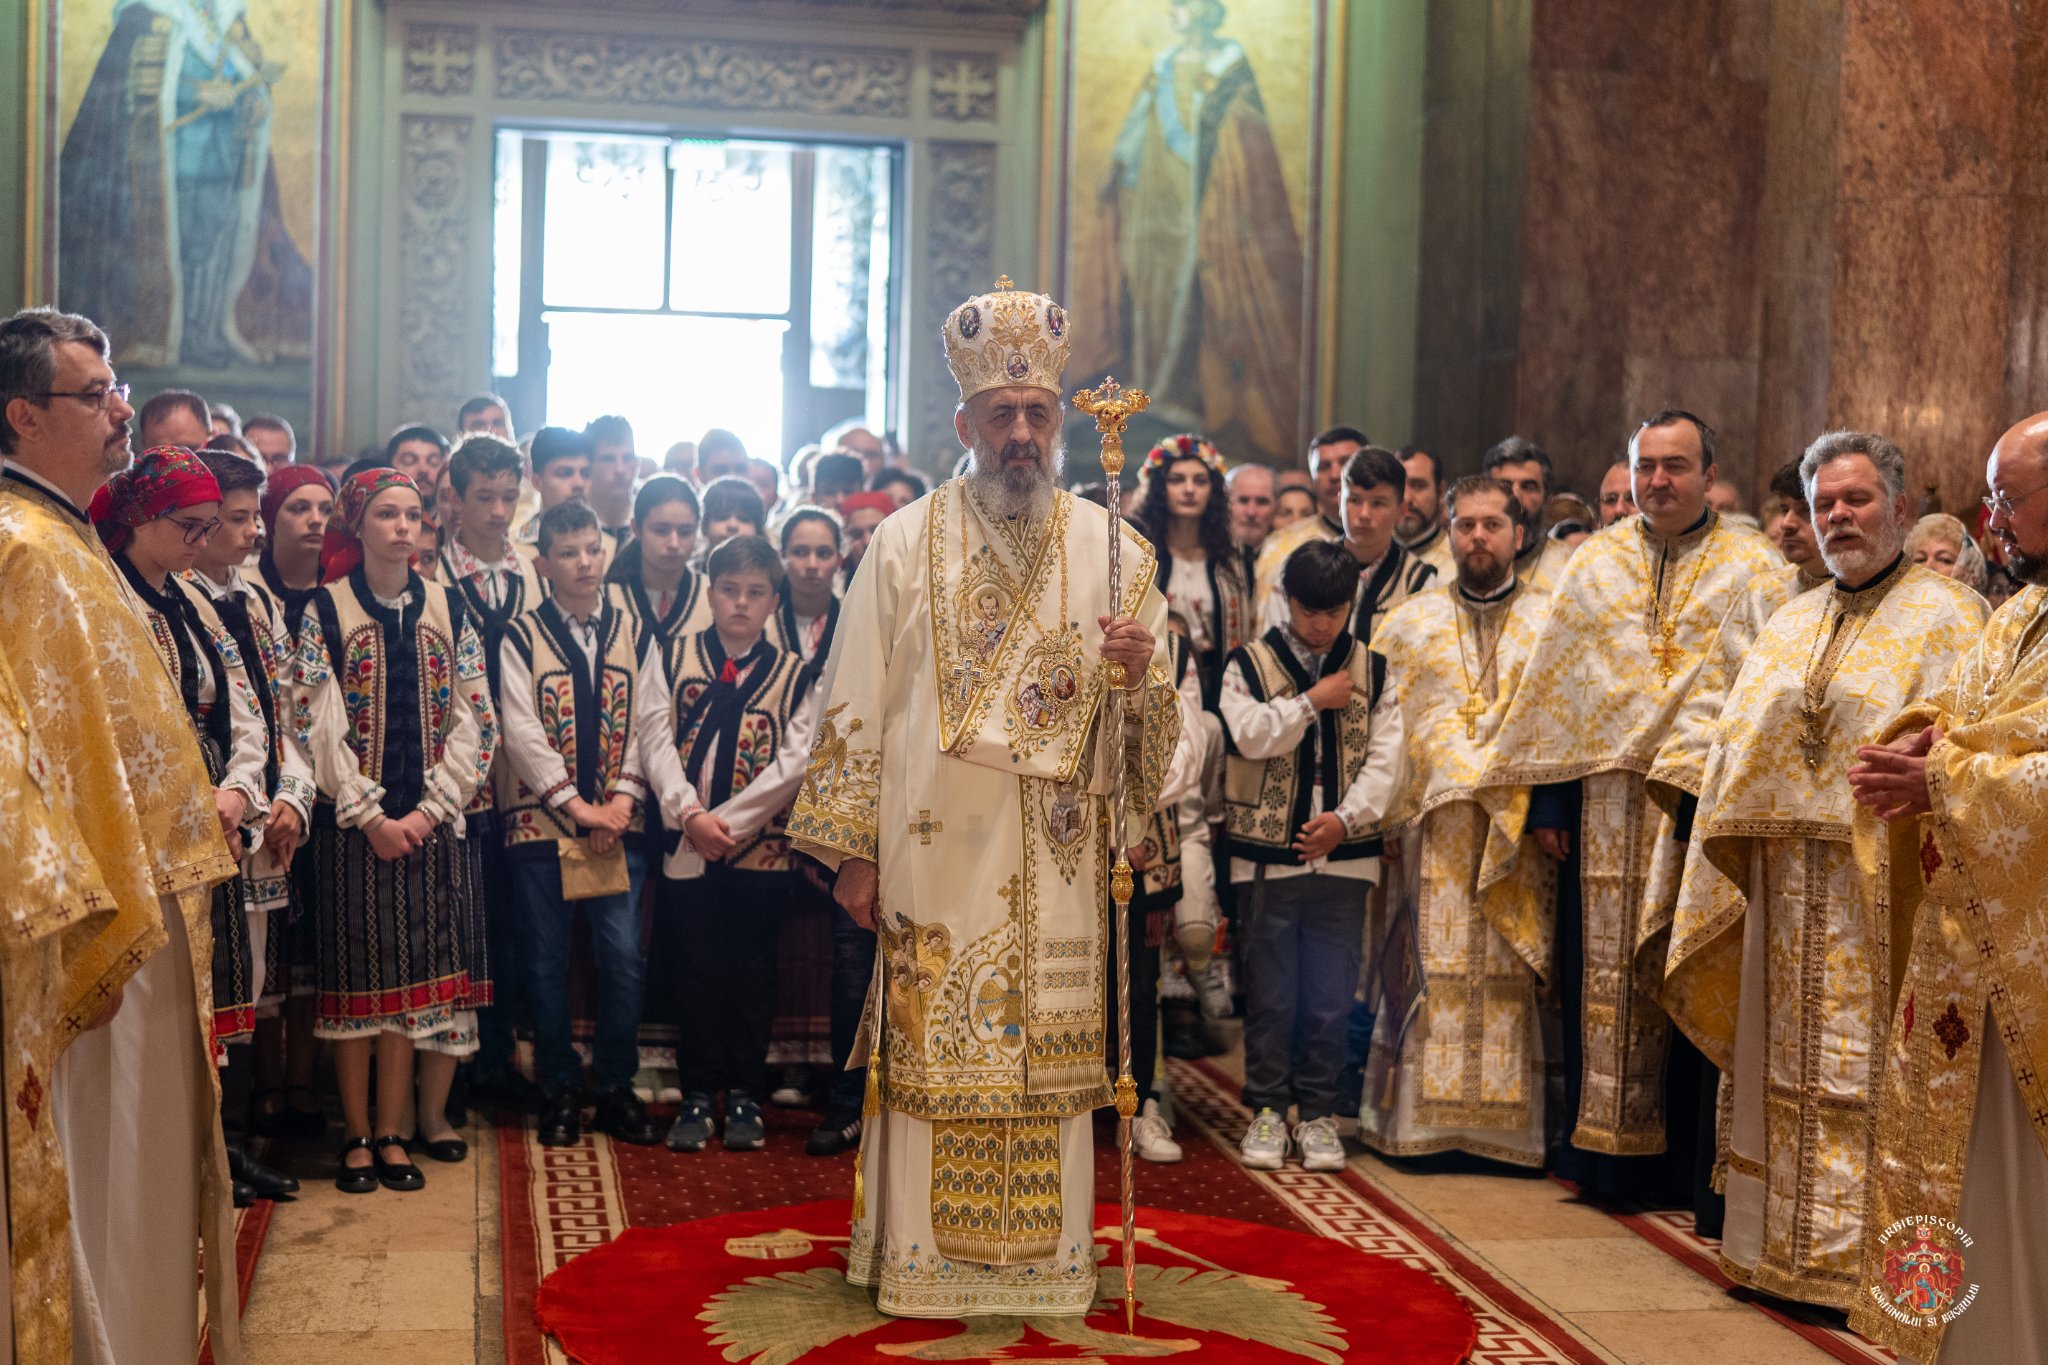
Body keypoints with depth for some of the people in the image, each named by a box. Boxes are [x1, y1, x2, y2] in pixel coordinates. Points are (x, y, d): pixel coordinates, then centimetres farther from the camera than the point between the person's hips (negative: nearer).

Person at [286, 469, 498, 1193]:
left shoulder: (448, 609, 7)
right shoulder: (325, 610, 0)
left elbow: (474, 722, 3)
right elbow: (316, 725, -6)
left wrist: (427, 811, -7)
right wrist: (370, 817, -12)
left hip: (431, 825, 2)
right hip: (352, 825, -2)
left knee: (414, 972, 2)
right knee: (355, 971, 1)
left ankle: (393, 1131, 11)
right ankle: (357, 1135, 10)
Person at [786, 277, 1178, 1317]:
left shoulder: (1111, 550, 7)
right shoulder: (905, 544, 3)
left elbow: (1159, 722, 8)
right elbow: (857, 705, 3)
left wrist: (1140, 672, -15)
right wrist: (851, 850, -1)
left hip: (1056, 858, 1)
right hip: (932, 850, -1)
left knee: (1047, 1052, 5)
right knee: (929, 1049, 3)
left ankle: (1047, 1260, 17)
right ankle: (920, 1257, 16)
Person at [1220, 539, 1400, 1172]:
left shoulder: (1372, 669, 8)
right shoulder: (1249, 663, 4)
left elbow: (1385, 757, 2)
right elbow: (1249, 734, -12)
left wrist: (1346, 817, -10)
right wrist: (1312, 701, -7)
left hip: (1344, 854, 1)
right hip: (1269, 853, -1)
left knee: (1330, 996, 4)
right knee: (1270, 993, 4)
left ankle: (1317, 1111, 15)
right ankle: (1268, 1109, 16)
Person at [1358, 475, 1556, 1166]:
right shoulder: (1409, 622, 13)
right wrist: (1389, 813, -1)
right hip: (1434, 831, 1)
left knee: (1510, 977, -2)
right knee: (1430, 973, -1)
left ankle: (1509, 1121, 5)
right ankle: (1419, 1117, 5)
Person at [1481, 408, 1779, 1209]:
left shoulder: (1753, 571, 2)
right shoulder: (1594, 564, 10)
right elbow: (1552, 683, 10)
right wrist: (1546, 797, 4)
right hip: (1602, 804, 2)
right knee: (1600, 976, 6)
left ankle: (1683, 1158, 13)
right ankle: (1599, 1150, 15)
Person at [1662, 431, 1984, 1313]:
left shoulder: (1948, 620, -1)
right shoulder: (1789, 628, 17)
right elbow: (1736, 757, 15)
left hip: (1880, 890, -6)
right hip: (1787, 893, 6)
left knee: (1872, 1078, -1)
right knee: (1790, 1069, 11)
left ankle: (1870, 1259, 8)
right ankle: (1785, 1246, 20)